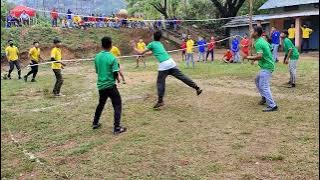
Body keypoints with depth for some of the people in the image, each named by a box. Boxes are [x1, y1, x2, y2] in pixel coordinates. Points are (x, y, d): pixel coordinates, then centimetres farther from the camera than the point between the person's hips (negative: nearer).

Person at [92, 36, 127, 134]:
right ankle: (116, 128, -3)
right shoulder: (112, 58, -15)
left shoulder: (97, 57, 3)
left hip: (100, 85, 6)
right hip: (110, 85, -6)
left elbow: (97, 71, 11)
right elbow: (115, 73, -15)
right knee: (117, 105, 2)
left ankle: (95, 123, 35)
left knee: (101, 104, 24)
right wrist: (118, 79, 5)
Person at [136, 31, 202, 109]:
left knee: (160, 83, 5)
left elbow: (141, 53, 10)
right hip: (171, 62, 6)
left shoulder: (152, 44, 5)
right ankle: (197, 88, 7)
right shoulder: (159, 44, 24)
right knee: (182, 77, 6)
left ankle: (160, 101, 4)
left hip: (163, 65, -6)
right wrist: (145, 54, 48)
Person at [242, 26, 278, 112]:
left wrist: (248, 57, -18)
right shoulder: (262, 40, 12)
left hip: (266, 67, -11)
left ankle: (272, 106, -11)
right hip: (266, 66, 11)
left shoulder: (258, 43, -19)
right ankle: (264, 97, 33)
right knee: (257, 80, 25)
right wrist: (254, 58, 22)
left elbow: (259, 56, -29)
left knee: (264, 86, -11)